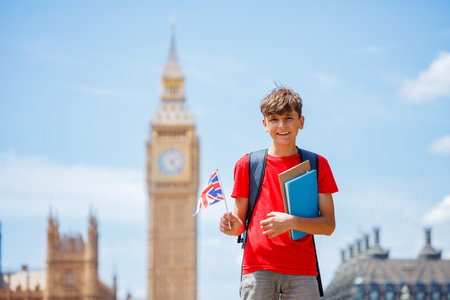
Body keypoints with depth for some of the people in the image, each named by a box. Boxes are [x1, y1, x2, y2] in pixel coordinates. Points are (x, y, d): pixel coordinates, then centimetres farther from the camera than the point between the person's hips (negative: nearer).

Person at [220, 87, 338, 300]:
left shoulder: (317, 165, 10)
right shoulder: (247, 164, 11)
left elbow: (328, 225, 4)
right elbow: (241, 222, 14)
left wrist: (292, 222, -13)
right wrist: (234, 226, -9)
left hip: (302, 271, 0)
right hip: (258, 269, 0)